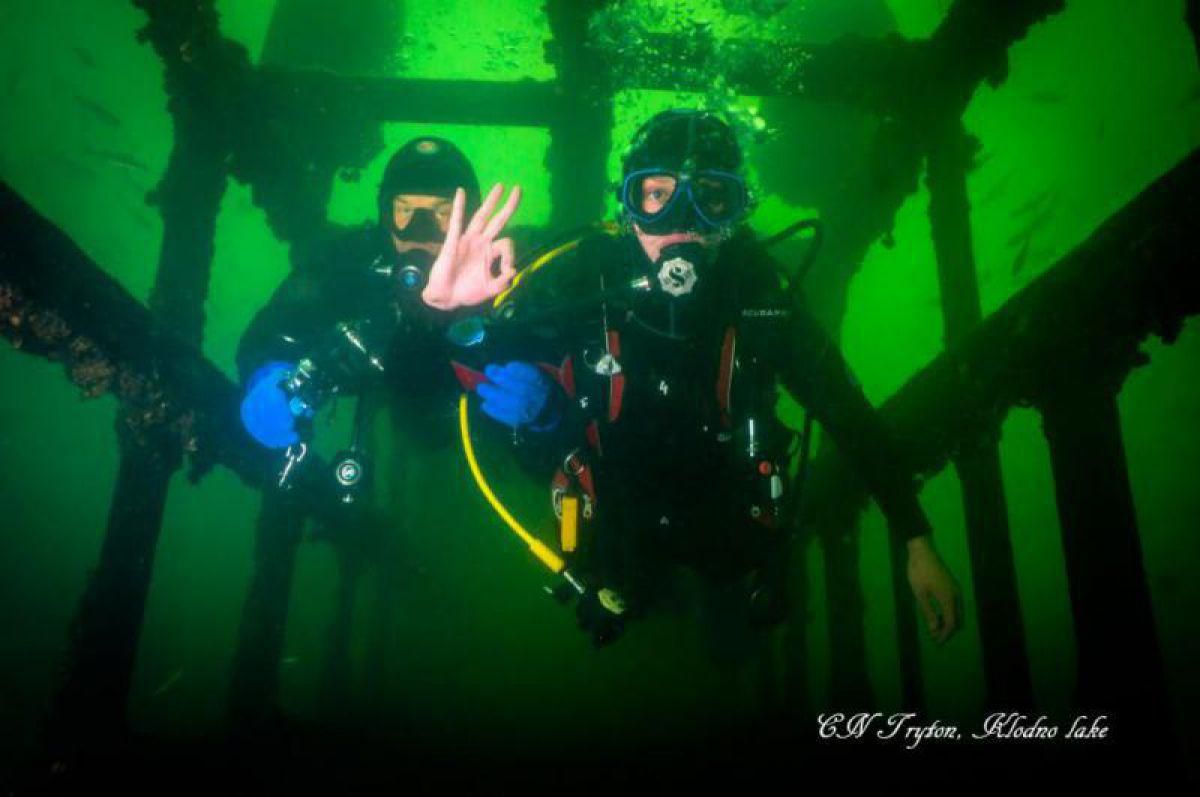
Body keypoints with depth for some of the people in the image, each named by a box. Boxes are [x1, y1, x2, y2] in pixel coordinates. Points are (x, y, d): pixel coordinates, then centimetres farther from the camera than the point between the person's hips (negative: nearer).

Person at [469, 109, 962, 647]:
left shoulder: (759, 296, -24)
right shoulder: (580, 282, -28)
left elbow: (850, 415, -18)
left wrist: (917, 543, -21)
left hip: (729, 517, 1)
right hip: (618, 527, -1)